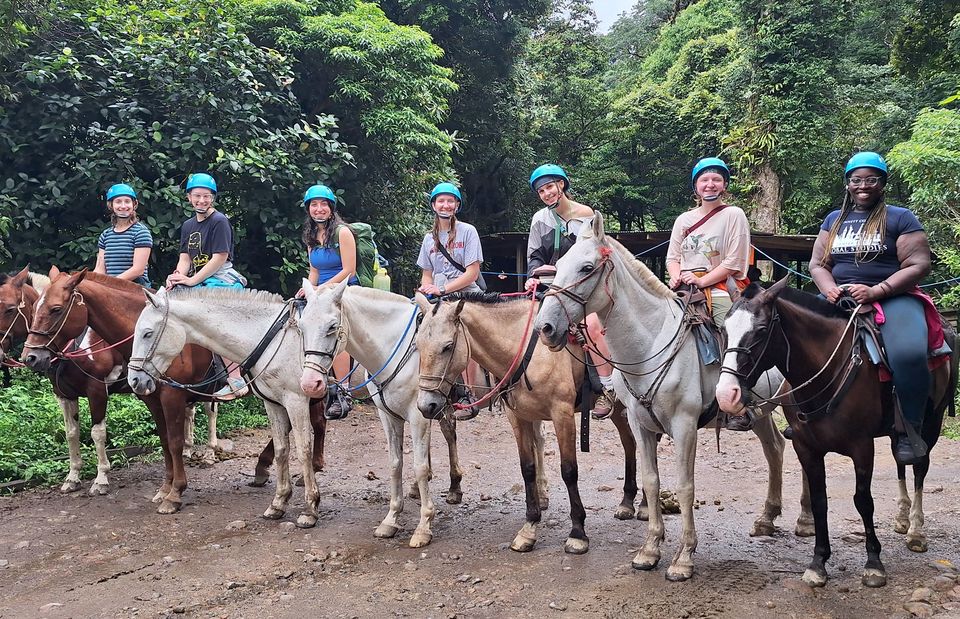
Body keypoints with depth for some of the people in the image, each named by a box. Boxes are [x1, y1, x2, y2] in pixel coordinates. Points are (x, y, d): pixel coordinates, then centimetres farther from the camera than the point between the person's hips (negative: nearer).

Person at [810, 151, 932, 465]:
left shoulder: (900, 218, 5)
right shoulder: (834, 219, 18)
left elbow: (919, 265, -4)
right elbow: (817, 264, 14)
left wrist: (876, 291, -17)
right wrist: (829, 289, -9)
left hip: (893, 297, -4)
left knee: (909, 353, -33)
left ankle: (909, 430, -16)